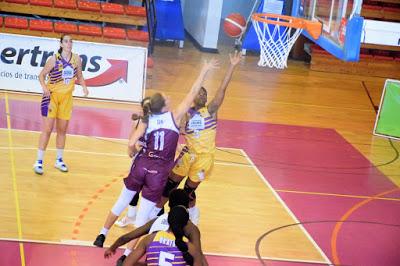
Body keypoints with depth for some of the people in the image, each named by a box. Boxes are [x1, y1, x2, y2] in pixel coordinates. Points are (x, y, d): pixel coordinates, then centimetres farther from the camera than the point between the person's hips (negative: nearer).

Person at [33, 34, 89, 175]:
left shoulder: (76, 59, -1)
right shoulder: (54, 59, -12)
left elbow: (79, 76, 12)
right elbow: (42, 75, -6)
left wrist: (84, 87, -6)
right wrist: (44, 88, -23)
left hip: (67, 97, 4)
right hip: (52, 95, -4)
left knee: (62, 130, 12)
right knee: (47, 129, -7)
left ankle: (59, 160, 26)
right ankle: (39, 162, -1)